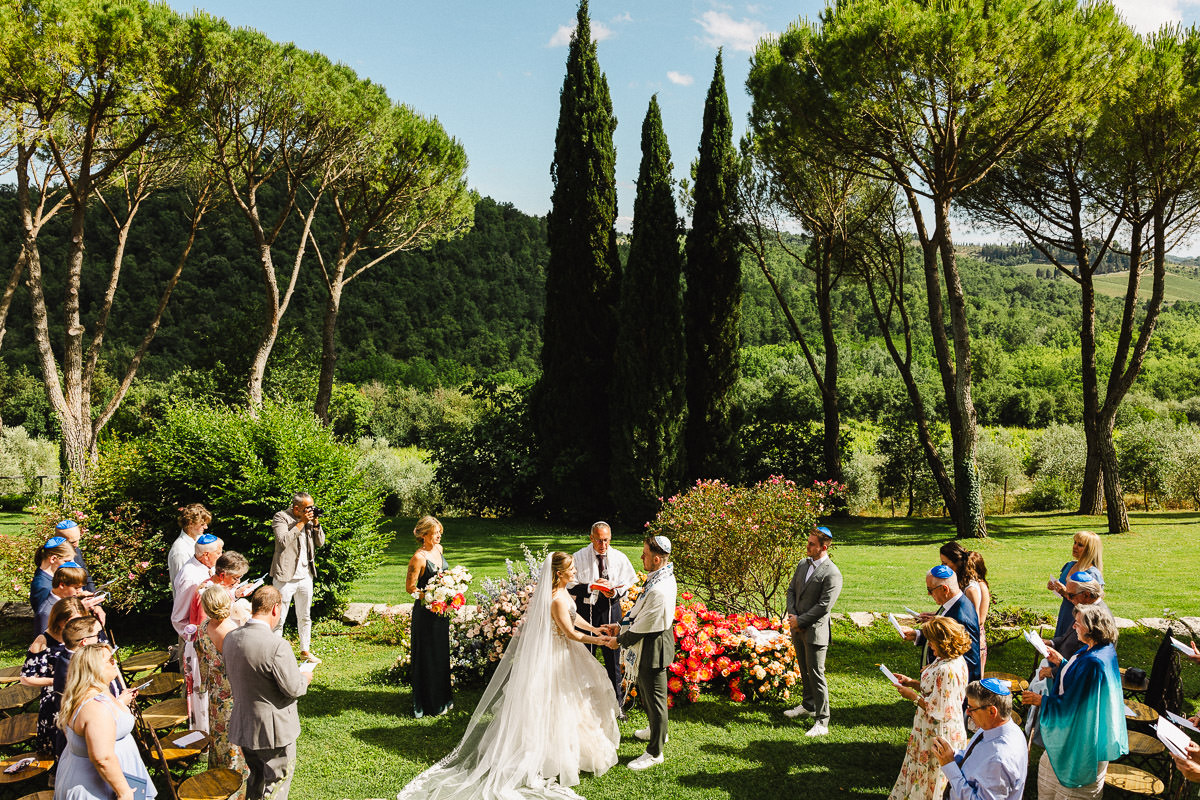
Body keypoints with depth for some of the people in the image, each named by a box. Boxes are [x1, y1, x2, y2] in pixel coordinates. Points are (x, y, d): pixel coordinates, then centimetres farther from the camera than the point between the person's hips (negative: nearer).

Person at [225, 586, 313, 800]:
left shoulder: (230, 638, -4)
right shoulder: (276, 646, -28)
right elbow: (293, 688, -22)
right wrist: (305, 677, 0)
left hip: (242, 724, 7)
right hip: (273, 729, -7)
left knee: (256, 776, 26)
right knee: (277, 782, 11)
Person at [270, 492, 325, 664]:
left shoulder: (310, 520, 8)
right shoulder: (281, 518, -9)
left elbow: (320, 543, 9)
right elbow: (283, 541, -24)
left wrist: (315, 523, -4)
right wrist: (302, 522, -21)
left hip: (305, 576, 6)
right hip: (285, 577, -6)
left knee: (305, 617, 18)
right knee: (278, 619, -2)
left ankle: (305, 651, 30)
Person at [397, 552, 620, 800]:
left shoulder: (561, 591, 0)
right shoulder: (556, 600, -29)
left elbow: (572, 614, 16)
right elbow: (571, 633, -23)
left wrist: (593, 628, 15)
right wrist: (596, 640, -13)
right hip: (554, 656, -9)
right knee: (558, 703, 2)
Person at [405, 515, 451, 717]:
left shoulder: (438, 549, 5)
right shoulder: (419, 558, -19)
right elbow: (410, 587, -15)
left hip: (441, 610, 8)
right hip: (426, 612, -8)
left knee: (442, 653, 17)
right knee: (428, 657, 1)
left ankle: (442, 698, 30)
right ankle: (429, 703, 13)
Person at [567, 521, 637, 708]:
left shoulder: (620, 558, 0)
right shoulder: (579, 557, -6)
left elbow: (627, 585, 6)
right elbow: (571, 587, -6)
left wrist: (615, 592, -15)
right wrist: (592, 586, -21)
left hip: (611, 610, 1)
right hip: (586, 610, -1)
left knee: (613, 656, 8)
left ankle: (616, 704, 23)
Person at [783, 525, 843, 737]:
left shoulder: (832, 574, -19)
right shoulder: (803, 564, 6)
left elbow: (824, 606, -20)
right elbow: (792, 589, 12)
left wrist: (799, 621, -15)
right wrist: (791, 614, -3)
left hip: (815, 631, -7)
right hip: (798, 630, 8)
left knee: (816, 674, -2)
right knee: (804, 670, 22)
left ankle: (822, 722, 6)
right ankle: (809, 705, 40)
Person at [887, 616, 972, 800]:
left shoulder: (947, 671, -31)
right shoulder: (956, 660, 0)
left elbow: (938, 710, -27)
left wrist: (913, 696, -16)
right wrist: (911, 682, 5)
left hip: (939, 735, -10)